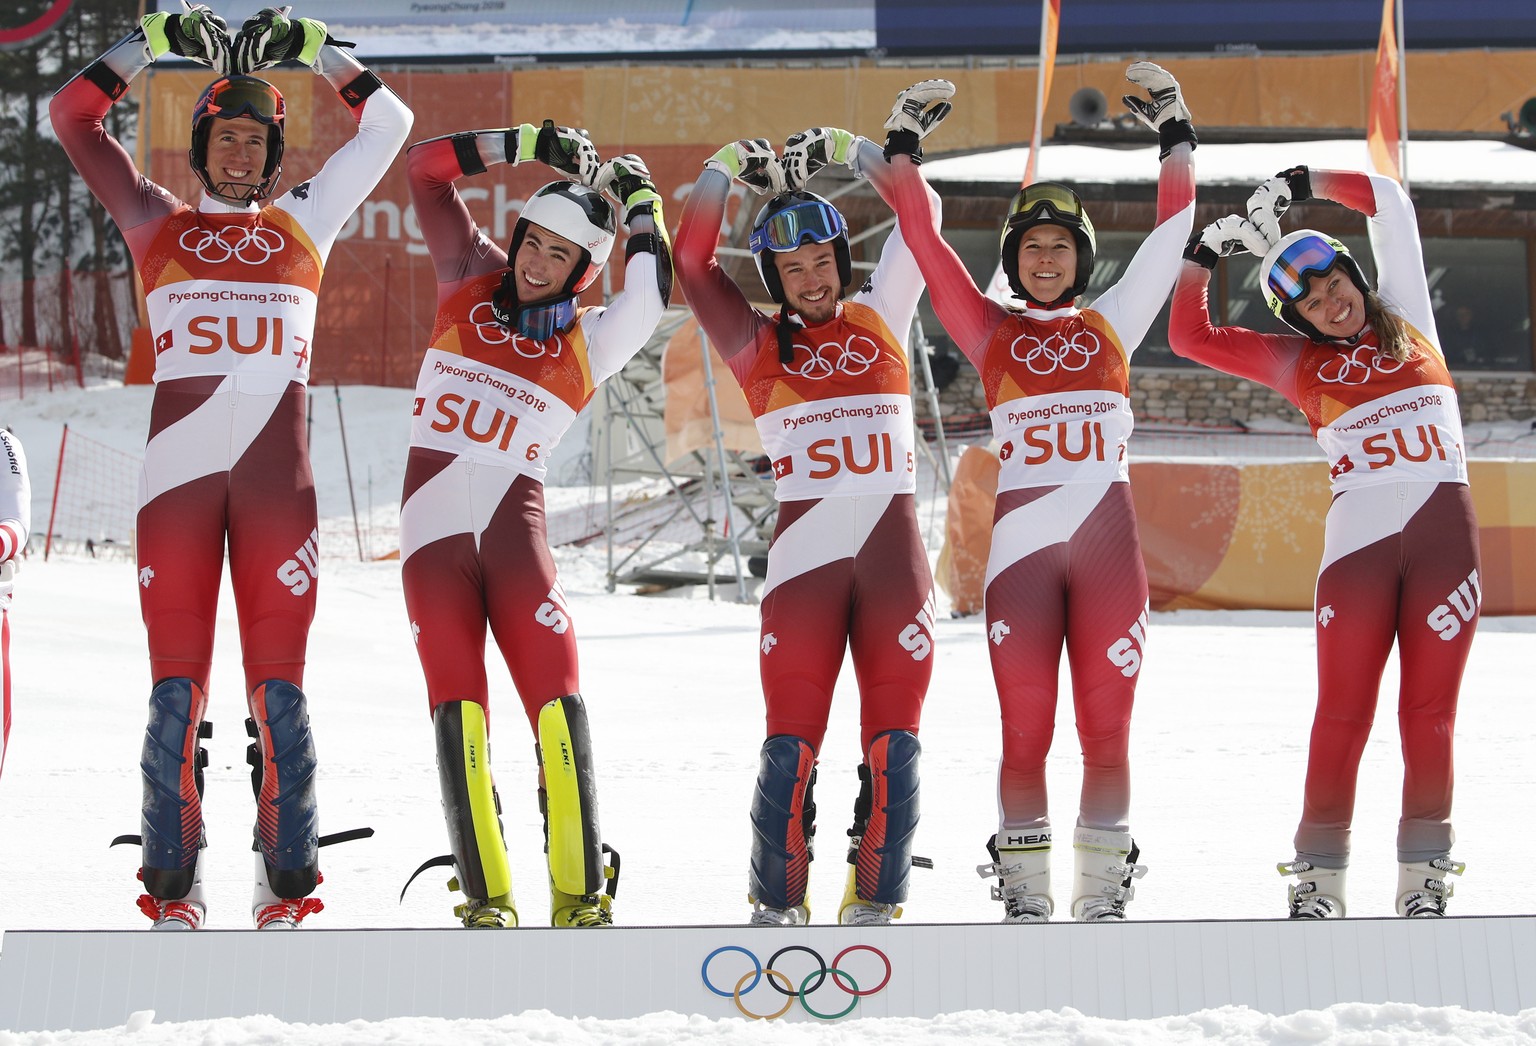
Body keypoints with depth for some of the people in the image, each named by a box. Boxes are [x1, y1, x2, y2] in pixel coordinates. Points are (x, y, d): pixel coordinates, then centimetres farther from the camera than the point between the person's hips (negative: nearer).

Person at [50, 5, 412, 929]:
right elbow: (74, 116, 15)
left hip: (277, 477, 0)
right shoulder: (158, 223, 16)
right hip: (179, 474, 0)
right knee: (177, 684, -2)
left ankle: (288, 882, 1)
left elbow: (387, 123, 21)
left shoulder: (305, 222, 18)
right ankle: (175, 886, 1)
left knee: (278, 683, -2)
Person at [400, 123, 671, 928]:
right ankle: (486, 899, -3)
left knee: (557, 705, -11)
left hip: (515, 535, -1)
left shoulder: (587, 342, 7)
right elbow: (426, 166, 7)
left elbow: (651, 297, -12)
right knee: (459, 712, -7)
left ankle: (580, 895, -6)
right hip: (433, 535, 1)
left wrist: (639, 202, -1)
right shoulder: (471, 281, 10)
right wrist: (531, 146, 1)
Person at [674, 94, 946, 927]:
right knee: (791, 742, -4)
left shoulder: (879, 318, 12)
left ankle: (874, 904, 8)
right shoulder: (758, 344, 7)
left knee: (893, 744, 0)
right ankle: (777, 904, 7)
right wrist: (729, 167, -3)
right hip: (804, 560, -2)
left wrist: (845, 152, 6)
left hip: (893, 559, 2)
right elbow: (692, 262, -2)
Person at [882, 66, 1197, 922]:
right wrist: (906, 147, 9)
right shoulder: (990, 331, 13)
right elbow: (924, 240, 10)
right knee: (1025, 733, -2)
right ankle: (1025, 896, 6)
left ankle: (1104, 893, 7)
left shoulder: (1112, 323, 16)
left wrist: (1174, 133, 14)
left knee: (1107, 730, 0)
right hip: (1021, 542, -1)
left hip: (1109, 542, 1)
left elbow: (1172, 232, 15)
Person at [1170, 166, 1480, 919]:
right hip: (1358, 540, -1)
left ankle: (1425, 881, 3)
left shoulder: (1405, 320, 15)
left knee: (1430, 711, 0)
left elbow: (1388, 203, 12)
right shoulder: (1300, 364, 12)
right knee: (1343, 713, -4)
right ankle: (1318, 880, -1)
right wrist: (1207, 251, 10)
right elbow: (1192, 336, 11)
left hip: (1443, 534, 1)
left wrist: (1296, 186, 9)